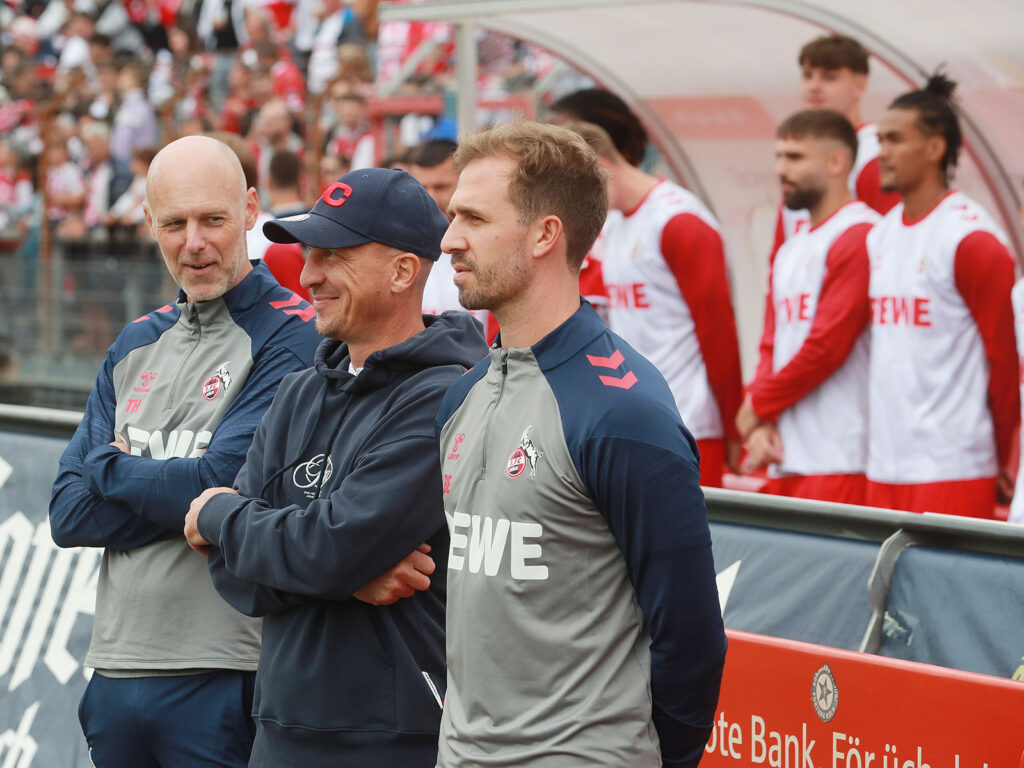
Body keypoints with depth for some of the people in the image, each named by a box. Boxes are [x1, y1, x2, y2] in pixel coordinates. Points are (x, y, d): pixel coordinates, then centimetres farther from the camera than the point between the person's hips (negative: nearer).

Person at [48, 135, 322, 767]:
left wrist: (109, 468, 0)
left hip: (224, 675, -6)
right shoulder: (136, 346, 15)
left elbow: (225, 485, -17)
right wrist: (181, 500, -8)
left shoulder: (292, 339, -6)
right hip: (116, 669, 6)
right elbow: (68, 514, 7)